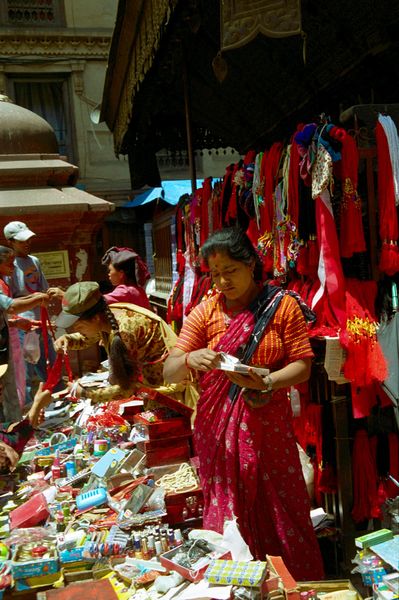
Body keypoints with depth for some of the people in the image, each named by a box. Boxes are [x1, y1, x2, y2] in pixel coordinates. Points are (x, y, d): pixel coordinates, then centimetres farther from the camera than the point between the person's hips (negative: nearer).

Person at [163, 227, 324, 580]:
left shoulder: (282, 305, -3)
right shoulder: (205, 312, 0)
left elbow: (302, 365, -4)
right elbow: (169, 373, -2)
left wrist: (266, 382, -23)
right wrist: (190, 359, -25)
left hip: (268, 425, -1)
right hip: (218, 428, 1)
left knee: (280, 513, 9)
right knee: (227, 514, 11)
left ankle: (297, 586, 33)